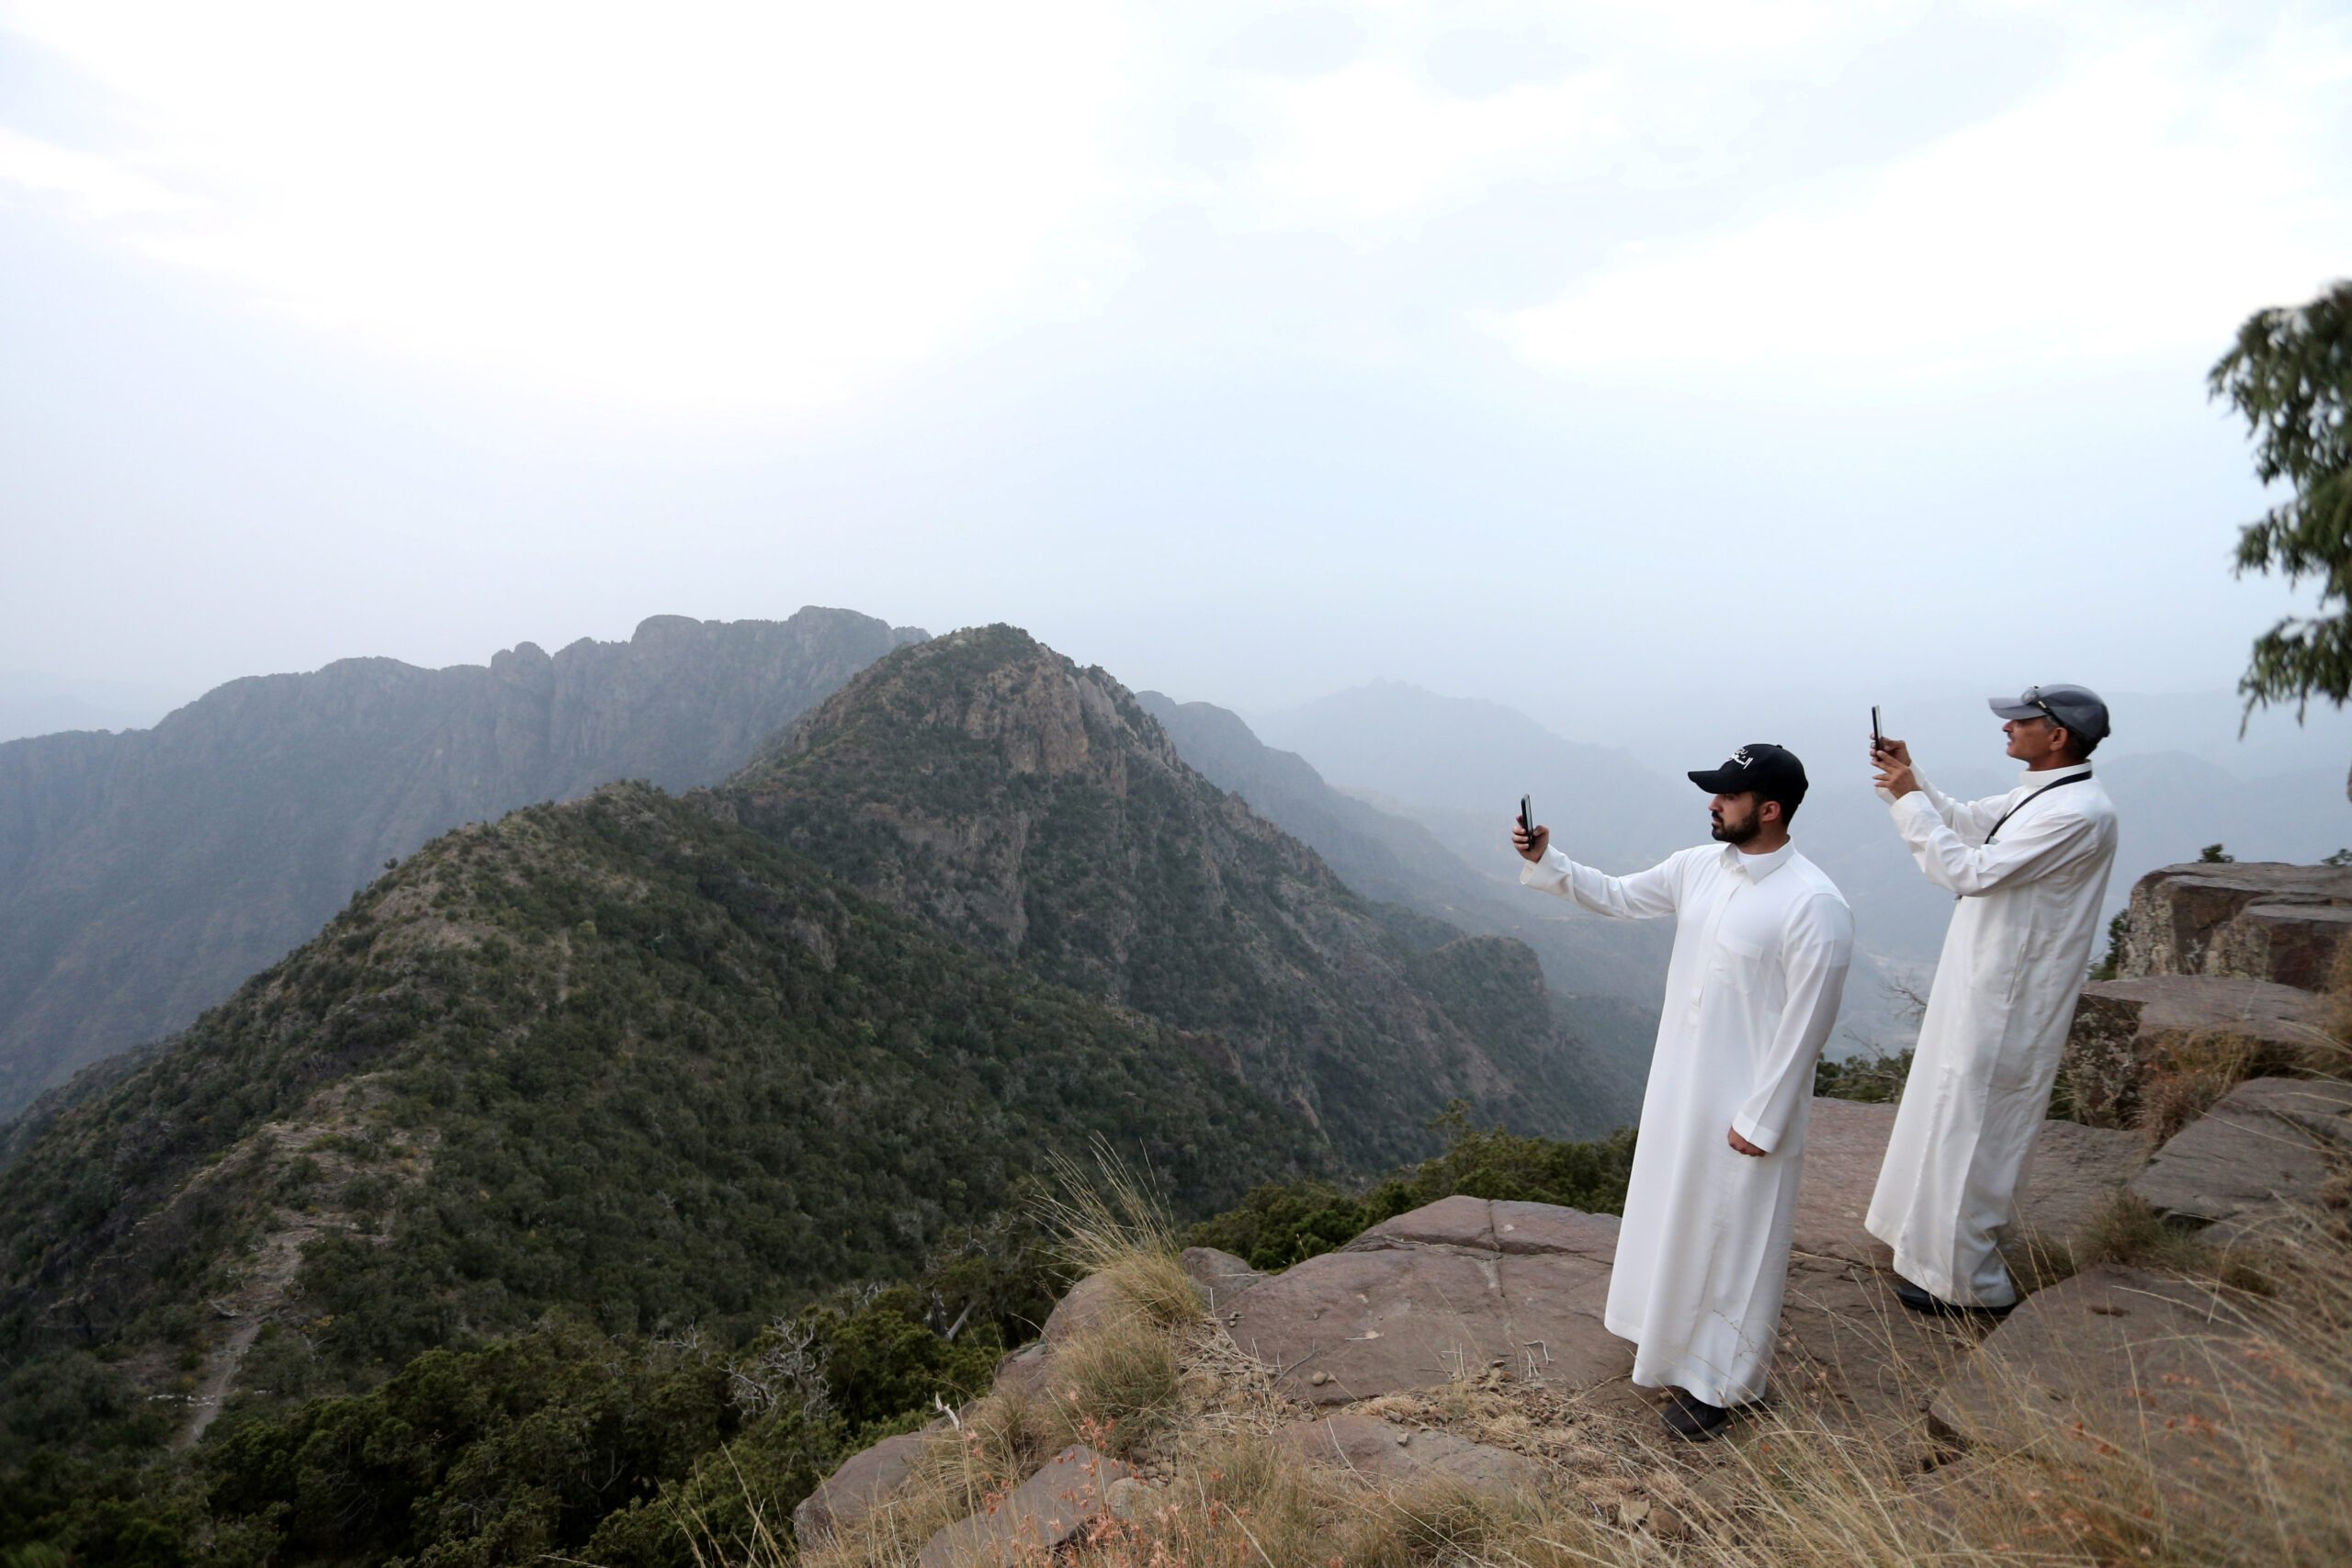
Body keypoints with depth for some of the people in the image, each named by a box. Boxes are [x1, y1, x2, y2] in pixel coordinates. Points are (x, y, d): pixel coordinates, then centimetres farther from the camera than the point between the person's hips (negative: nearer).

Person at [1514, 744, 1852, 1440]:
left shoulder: (1814, 905, -24)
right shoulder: (1696, 867, -2)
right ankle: (1676, 1333, 47)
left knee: (1734, 1239, 10)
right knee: (1677, 1213, 24)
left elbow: (1806, 1026, -20)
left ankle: (1719, 1380, 29)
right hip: (1678, 1081, 8)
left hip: (1748, 1101, -7)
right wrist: (1545, 861, -3)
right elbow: (1615, 896, 10)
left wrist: (1761, 1120, -16)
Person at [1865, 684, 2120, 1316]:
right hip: (1980, 981, 10)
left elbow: (1971, 871, -27)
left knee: (1970, 1129, 1)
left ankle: (1968, 1282, 15)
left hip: (2006, 999, -10)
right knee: (1955, 1116, 22)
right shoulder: (2037, 792, 6)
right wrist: (1910, 780, 6)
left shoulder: (2078, 813, -24)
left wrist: (1911, 800, -20)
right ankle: (1942, 1242, 40)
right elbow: (1966, 820, 21)